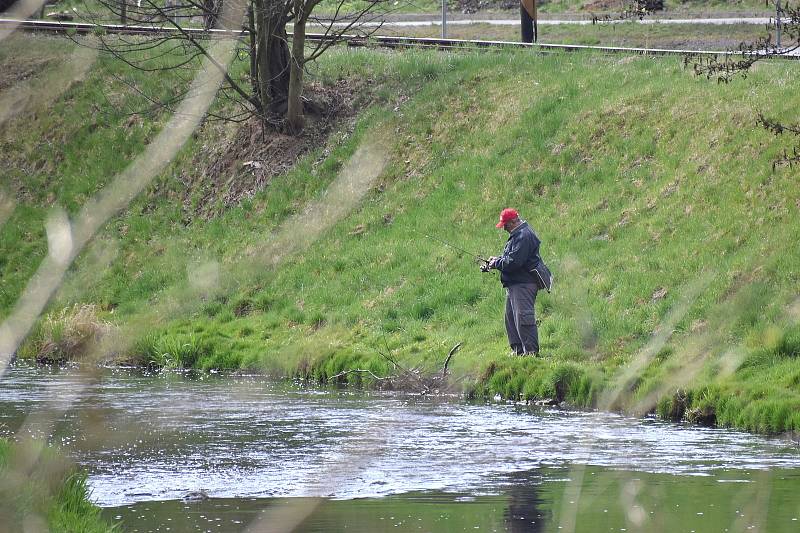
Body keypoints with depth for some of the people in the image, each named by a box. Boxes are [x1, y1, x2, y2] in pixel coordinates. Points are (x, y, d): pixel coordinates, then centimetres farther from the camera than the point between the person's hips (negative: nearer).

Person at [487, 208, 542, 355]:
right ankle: (518, 350, 20)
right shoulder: (517, 235, 17)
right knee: (511, 318, 15)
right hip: (515, 284, 12)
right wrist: (498, 259, 9)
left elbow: (514, 262, -23)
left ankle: (531, 352, -12)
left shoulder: (524, 236, -17)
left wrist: (496, 263, -9)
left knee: (523, 318, -13)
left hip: (524, 284, -12)